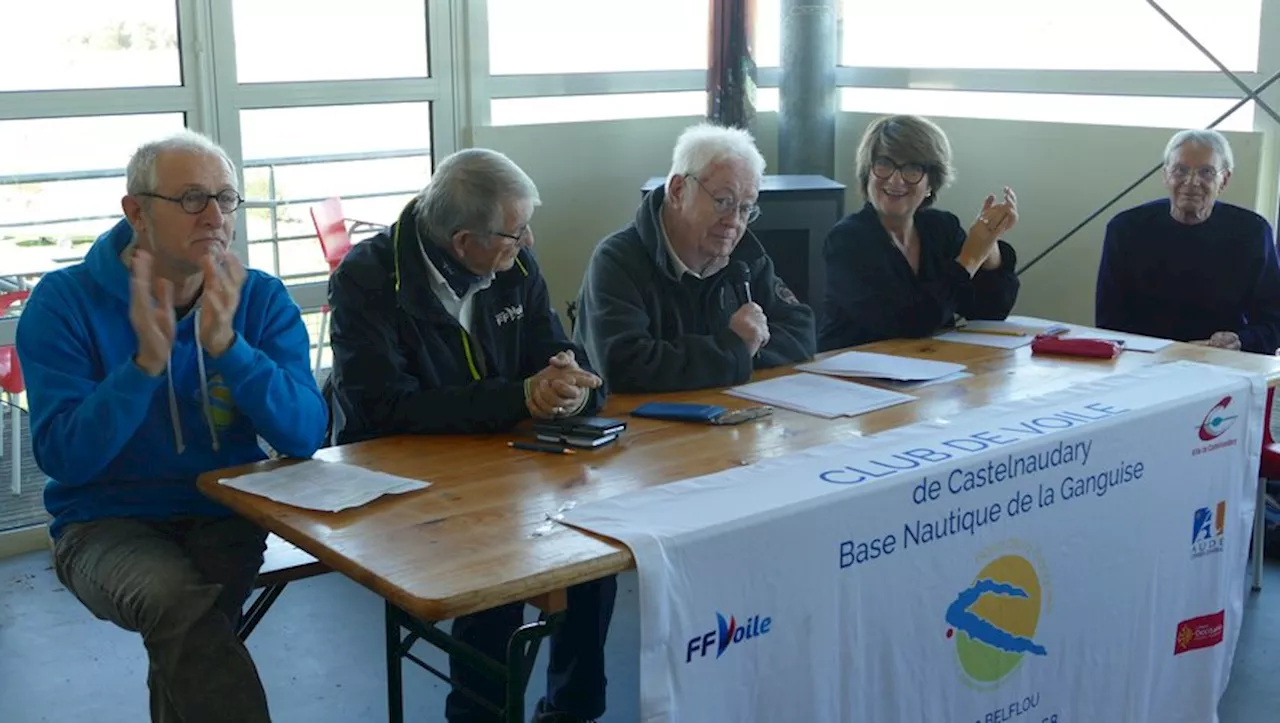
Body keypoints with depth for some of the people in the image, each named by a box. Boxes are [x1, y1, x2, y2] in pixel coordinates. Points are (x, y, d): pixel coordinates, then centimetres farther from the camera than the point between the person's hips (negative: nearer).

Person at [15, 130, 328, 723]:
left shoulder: (261, 299, 0)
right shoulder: (64, 301, -6)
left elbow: (304, 435, -11)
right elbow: (62, 457, -13)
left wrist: (225, 344, -24)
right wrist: (148, 361, -25)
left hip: (227, 515, 2)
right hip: (108, 523, -2)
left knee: (186, 626, -26)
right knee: (182, 599, -32)